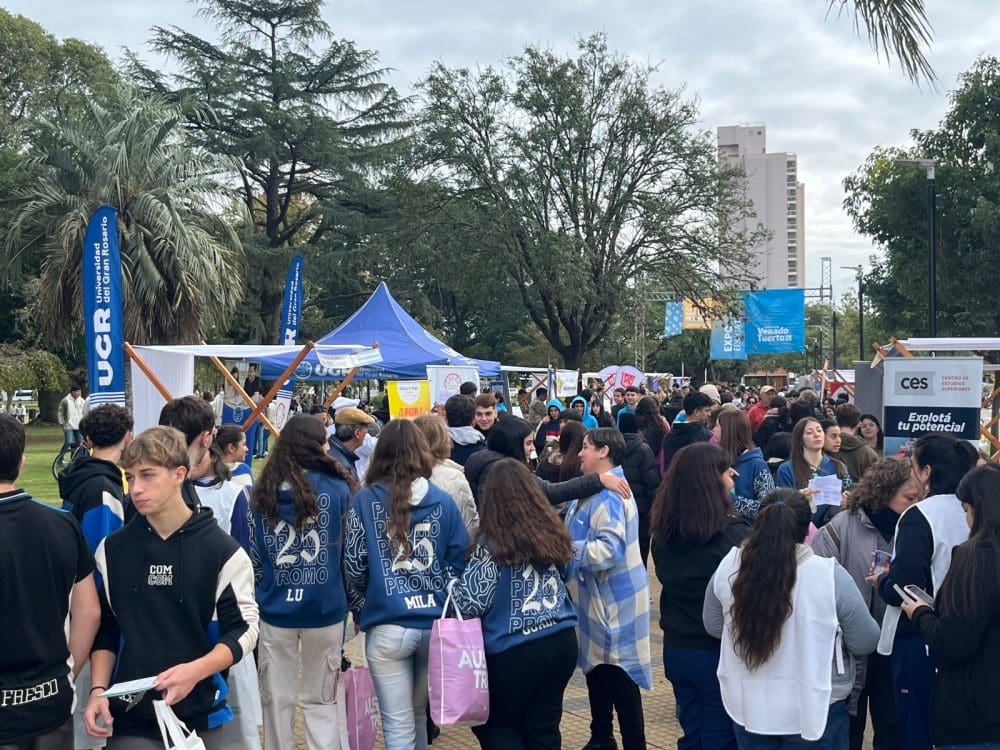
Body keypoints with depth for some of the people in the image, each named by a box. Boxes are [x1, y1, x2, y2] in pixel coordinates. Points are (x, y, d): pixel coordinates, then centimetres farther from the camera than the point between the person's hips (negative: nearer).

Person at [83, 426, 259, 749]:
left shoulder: (223, 550, -8)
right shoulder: (112, 550, 2)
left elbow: (243, 628, -7)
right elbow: (105, 629, 10)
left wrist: (194, 671, -21)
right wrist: (98, 690, -2)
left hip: (201, 715, -1)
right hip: (131, 716, 2)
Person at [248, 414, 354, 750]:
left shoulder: (263, 493, 0)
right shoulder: (337, 489, -7)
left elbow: (253, 557, 5)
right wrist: (350, 601, 15)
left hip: (275, 611, 2)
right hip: (325, 610, -1)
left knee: (277, 699, 14)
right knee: (321, 700, 12)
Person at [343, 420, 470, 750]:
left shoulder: (366, 500, -4)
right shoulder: (443, 501, 1)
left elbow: (353, 565, -4)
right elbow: (460, 563, 2)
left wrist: (361, 610, 12)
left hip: (387, 626, -3)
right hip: (436, 624, 3)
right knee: (419, 712, 24)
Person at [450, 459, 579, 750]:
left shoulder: (491, 544, -15)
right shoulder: (552, 532, 2)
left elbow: (470, 602, -13)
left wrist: (453, 588, 5)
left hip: (514, 651, -5)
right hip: (562, 641, 5)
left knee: (493, 724, 14)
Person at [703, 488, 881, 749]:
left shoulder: (728, 567, -12)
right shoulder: (829, 575, -20)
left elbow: (713, 626, 4)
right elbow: (865, 642, -9)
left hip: (747, 706, 2)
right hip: (814, 709, -2)